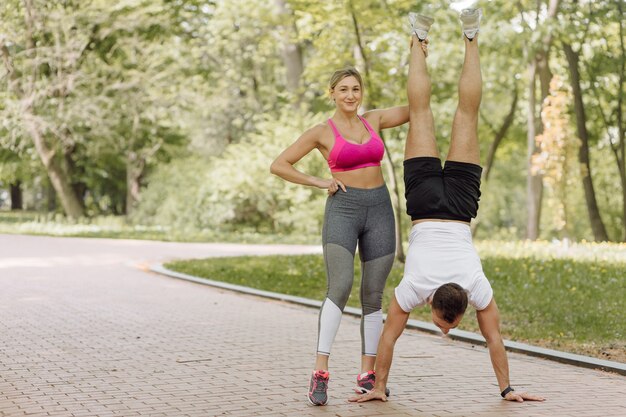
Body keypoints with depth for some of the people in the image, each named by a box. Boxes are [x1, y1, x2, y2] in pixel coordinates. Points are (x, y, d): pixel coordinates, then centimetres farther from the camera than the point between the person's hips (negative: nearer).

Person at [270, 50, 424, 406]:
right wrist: (319, 182, -3)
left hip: (380, 210, 4)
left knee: (373, 296, 5)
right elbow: (279, 165, 1)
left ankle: (368, 375, 13)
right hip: (343, 209, -4)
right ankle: (320, 373, -23)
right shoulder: (322, 132, 1)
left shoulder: (374, 121, 11)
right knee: (340, 287, -22)